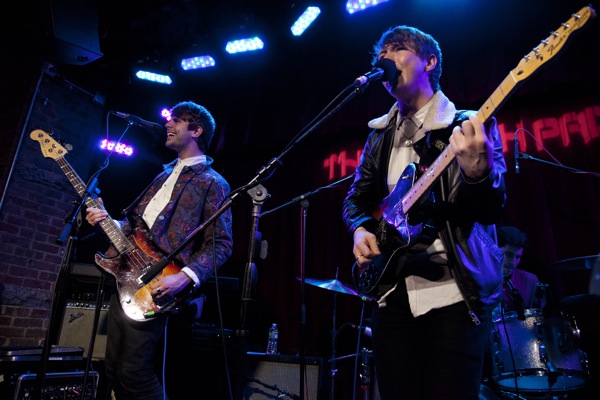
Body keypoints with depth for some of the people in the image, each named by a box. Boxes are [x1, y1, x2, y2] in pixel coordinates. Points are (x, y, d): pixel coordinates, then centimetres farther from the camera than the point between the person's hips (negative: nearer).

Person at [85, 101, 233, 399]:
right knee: (114, 367, 15)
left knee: (133, 372, -6)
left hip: (153, 288, -8)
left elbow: (221, 243, -12)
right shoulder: (165, 174, 20)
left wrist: (185, 277, -24)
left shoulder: (212, 183, -5)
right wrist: (109, 222, 7)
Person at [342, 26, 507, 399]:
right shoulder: (379, 135, 14)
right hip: (392, 293, 5)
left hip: (457, 291, -4)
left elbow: (492, 210, -9)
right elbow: (356, 197, 19)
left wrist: (477, 171, -32)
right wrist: (362, 229, -3)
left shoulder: (471, 125, 0)